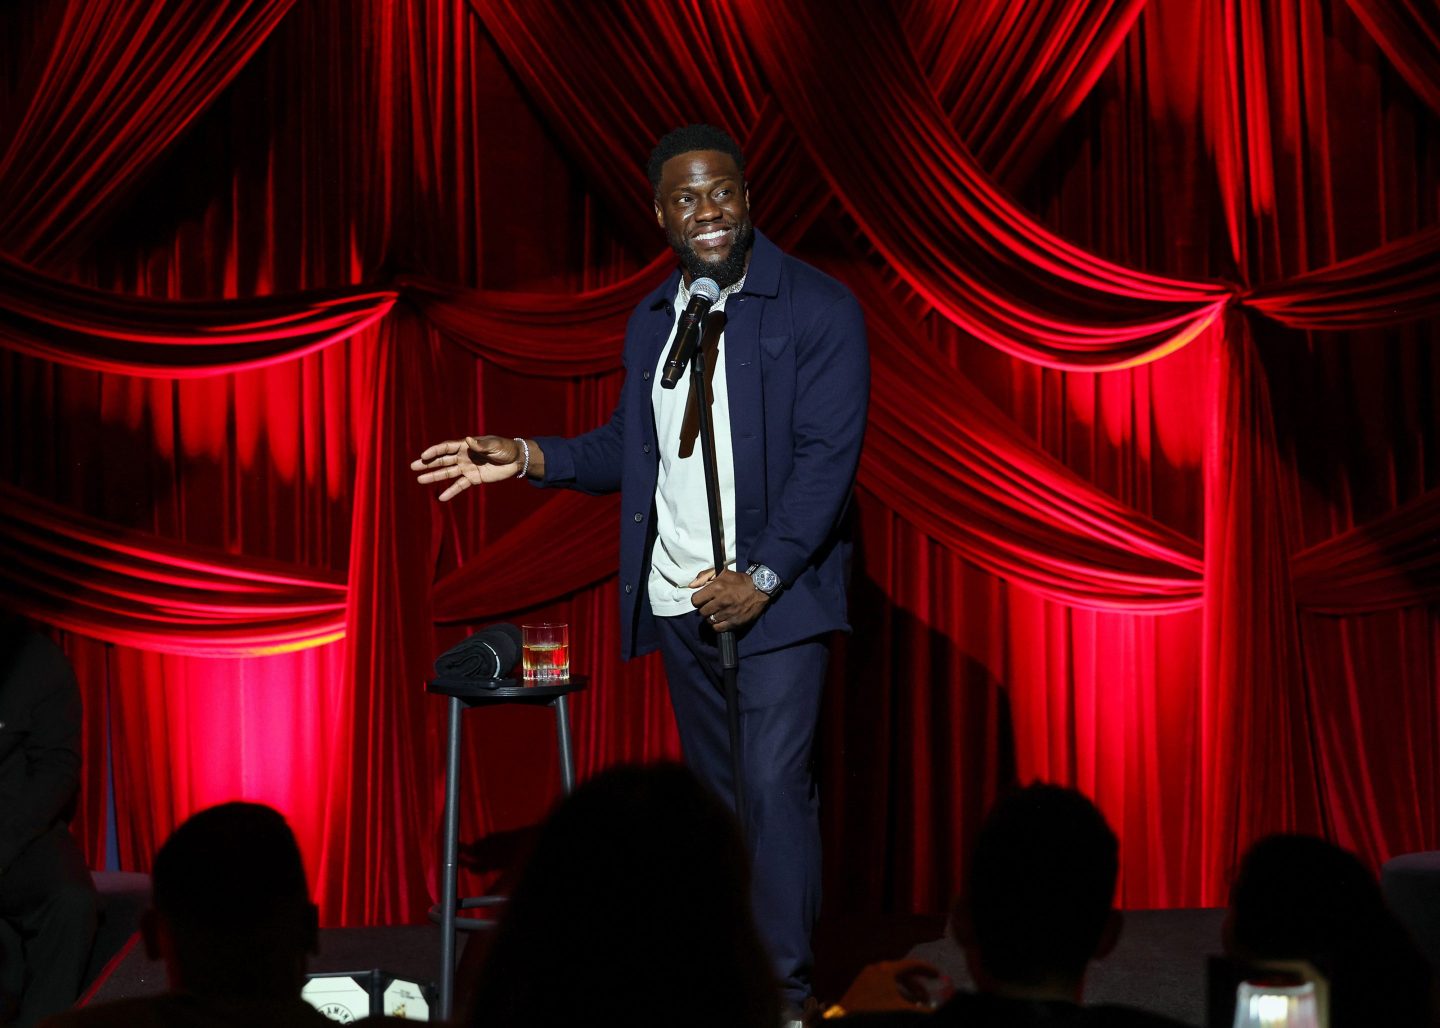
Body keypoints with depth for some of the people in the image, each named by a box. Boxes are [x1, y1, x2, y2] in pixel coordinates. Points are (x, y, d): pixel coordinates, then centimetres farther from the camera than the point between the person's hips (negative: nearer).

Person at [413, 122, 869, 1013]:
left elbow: (827, 456, -13)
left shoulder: (819, 307, -7)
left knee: (774, 781, -11)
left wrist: (761, 579, -18)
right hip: (679, 598, 6)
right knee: (715, 788, 11)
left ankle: (786, 989, -4)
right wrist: (527, 458, 3)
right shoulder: (652, 320, 13)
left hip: (773, 595, -6)